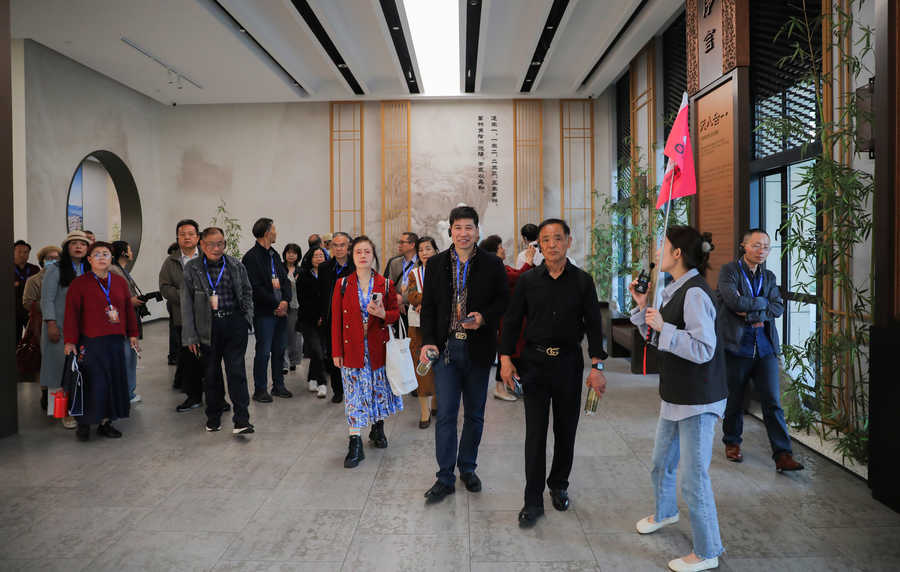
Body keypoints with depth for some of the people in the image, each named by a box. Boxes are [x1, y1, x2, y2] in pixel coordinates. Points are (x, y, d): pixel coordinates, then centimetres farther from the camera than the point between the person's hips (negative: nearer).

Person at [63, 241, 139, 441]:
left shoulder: (120, 282, 11)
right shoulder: (79, 284, -1)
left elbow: (129, 310, 15)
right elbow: (71, 314, -5)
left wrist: (132, 334, 12)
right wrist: (70, 341, -10)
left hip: (115, 342, 4)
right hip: (90, 344, -4)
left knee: (114, 382, 6)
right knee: (91, 384, -2)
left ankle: (106, 423, 18)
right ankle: (84, 424, 14)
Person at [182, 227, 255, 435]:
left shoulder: (236, 265, 6)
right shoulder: (192, 268, 1)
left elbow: (247, 293, 16)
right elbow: (186, 303, 1)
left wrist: (247, 319, 5)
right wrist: (190, 336, -2)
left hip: (234, 325, 0)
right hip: (207, 327, 0)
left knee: (237, 371, -4)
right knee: (211, 374, 11)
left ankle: (241, 420, -2)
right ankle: (213, 417, 28)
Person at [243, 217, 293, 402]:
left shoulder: (274, 254, 15)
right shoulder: (251, 257, -10)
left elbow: (285, 279, 13)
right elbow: (256, 288, -15)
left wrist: (286, 301, -3)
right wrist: (276, 304, -12)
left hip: (281, 310, 7)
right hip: (264, 312, -7)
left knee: (279, 350, 12)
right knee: (263, 351, -1)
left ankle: (278, 385, 23)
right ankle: (260, 390, 10)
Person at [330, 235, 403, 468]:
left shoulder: (385, 284, 1)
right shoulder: (342, 285, 0)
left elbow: (395, 313, 6)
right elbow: (336, 320, 1)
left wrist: (382, 314, -17)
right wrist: (336, 352, -2)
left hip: (378, 346, 1)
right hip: (352, 348, -1)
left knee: (380, 388, 12)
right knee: (355, 394, -2)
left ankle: (378, 428, 35)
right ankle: (355, 446, 1)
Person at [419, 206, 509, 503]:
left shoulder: (492, 265, 0)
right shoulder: (436, 264, 4)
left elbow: (504, 301, 5)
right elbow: (428, 307, 4)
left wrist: (484, 317, -15)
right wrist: (428, 341, -8)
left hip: (478, 349, 0)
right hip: (446, 347, 0)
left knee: (475, 414, 12)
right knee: (445, 414, 0)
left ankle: (468, 468, 31)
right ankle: (445, 477, 13)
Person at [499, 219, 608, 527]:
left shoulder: (583, 281, 0)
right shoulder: (528, 281, 0)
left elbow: (594, 325, 1)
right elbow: (511, 320, 4)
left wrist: (597, 366, -6)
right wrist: (506, 359, -3)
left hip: (569, 362, 1)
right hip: (535, 362, -1)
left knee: (566, 430, 12)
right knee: (535, 433, 0)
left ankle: (559, 485, 33)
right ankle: (533, 500, 10)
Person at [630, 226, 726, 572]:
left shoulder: (695, 293, -21)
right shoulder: (675, 290, 9)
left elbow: (703, 350, -26)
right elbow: (658, 338, 16)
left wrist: (664, 327, -23)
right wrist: (643, 306, 4)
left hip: (698, 400, -10)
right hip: (676, 395, 10)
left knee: (693, 478, 0)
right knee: (661, 463, 25)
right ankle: (664, 512, 51)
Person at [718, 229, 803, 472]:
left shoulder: (769, 276, 14)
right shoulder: (729, 270, -2)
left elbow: (778, 308, 2)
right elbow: (734, 301, -18)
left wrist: (751, 313, -12)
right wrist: (762, 302, -5)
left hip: (765, 347, 4)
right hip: (737, 345, -4)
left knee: (773, 402, 0)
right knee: (734, 399, 9)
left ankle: (783, 455, 2)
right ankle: (732, 443, 27)